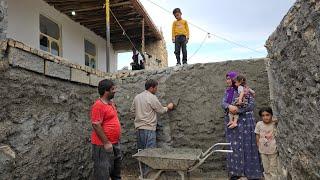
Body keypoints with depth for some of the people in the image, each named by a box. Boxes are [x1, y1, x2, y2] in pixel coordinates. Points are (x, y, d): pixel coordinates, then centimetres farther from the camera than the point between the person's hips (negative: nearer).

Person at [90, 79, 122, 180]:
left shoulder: (111, 103, 10)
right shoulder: (98, 105, -18)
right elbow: (96, 126, -22)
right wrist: (106, 143, -20)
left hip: (115, 143, 9)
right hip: (103, 145, -9)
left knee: (116, 170, 22)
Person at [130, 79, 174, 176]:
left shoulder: (137, 97, 8)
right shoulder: (152, 97, -13)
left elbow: (132, 109, 16)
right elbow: (161, 110, -4)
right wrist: (168, 107, 13)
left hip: (139, 127, 8)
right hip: (149, 128, -8)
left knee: (141, 150, 15)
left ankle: (142, 170, 26)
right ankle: (147, 172, 5)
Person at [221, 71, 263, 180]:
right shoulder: (227, 91, 12)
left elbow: (251, 104, -13)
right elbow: (223, 103, -2)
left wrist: (238, 110, -20)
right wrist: (229, 107, -23)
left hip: (243, 121, -5)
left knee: (246, 145, -1)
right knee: (233, 146, 6)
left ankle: (250, 171, 10)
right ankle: (236, 171, 15)